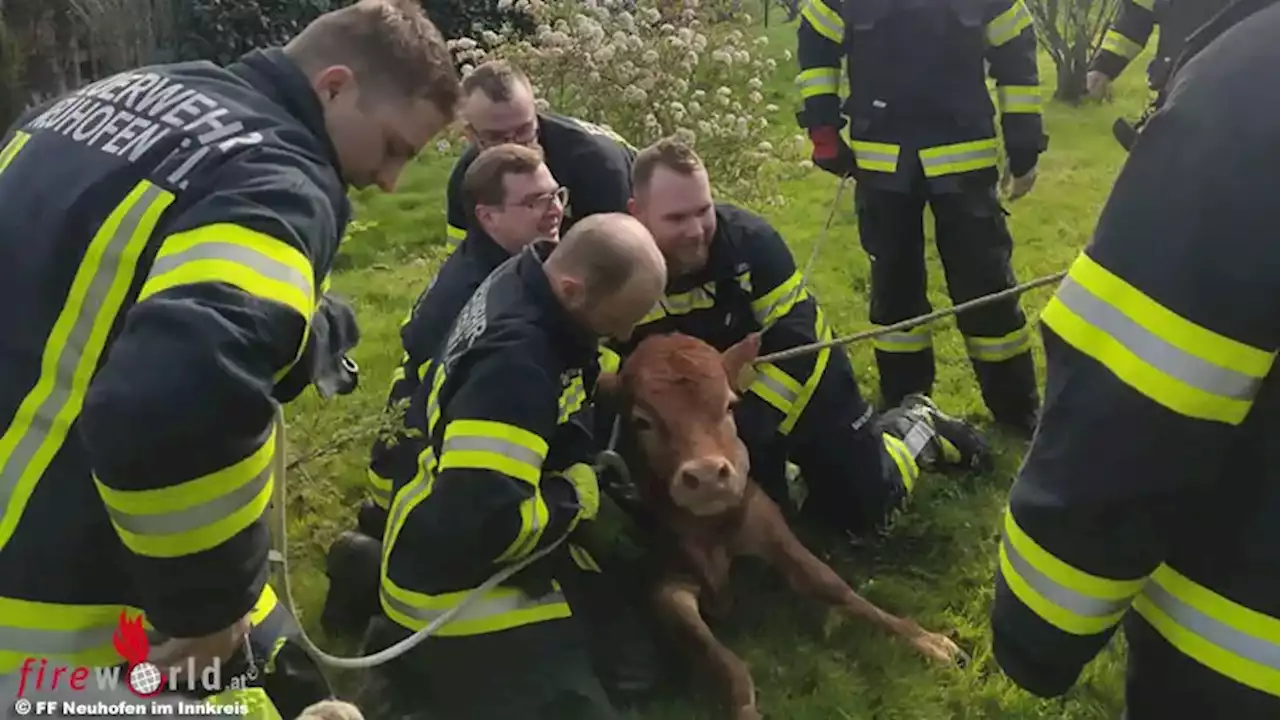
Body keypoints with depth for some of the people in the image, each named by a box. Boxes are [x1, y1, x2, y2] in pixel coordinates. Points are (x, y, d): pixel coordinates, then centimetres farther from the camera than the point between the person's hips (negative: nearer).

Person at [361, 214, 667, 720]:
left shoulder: (524, 282, -3)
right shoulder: (514, 363, -31)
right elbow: (479, 520, -37)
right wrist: (578, 495, -20)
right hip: (460, 587, -9)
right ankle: (422, 662, 5)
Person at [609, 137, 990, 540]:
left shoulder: (748, 238, -28)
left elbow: (796, 343, -24)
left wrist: (750, 423, -32)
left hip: (801, 377, -2)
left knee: (865, 505, 3)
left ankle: (915, 427, 31)